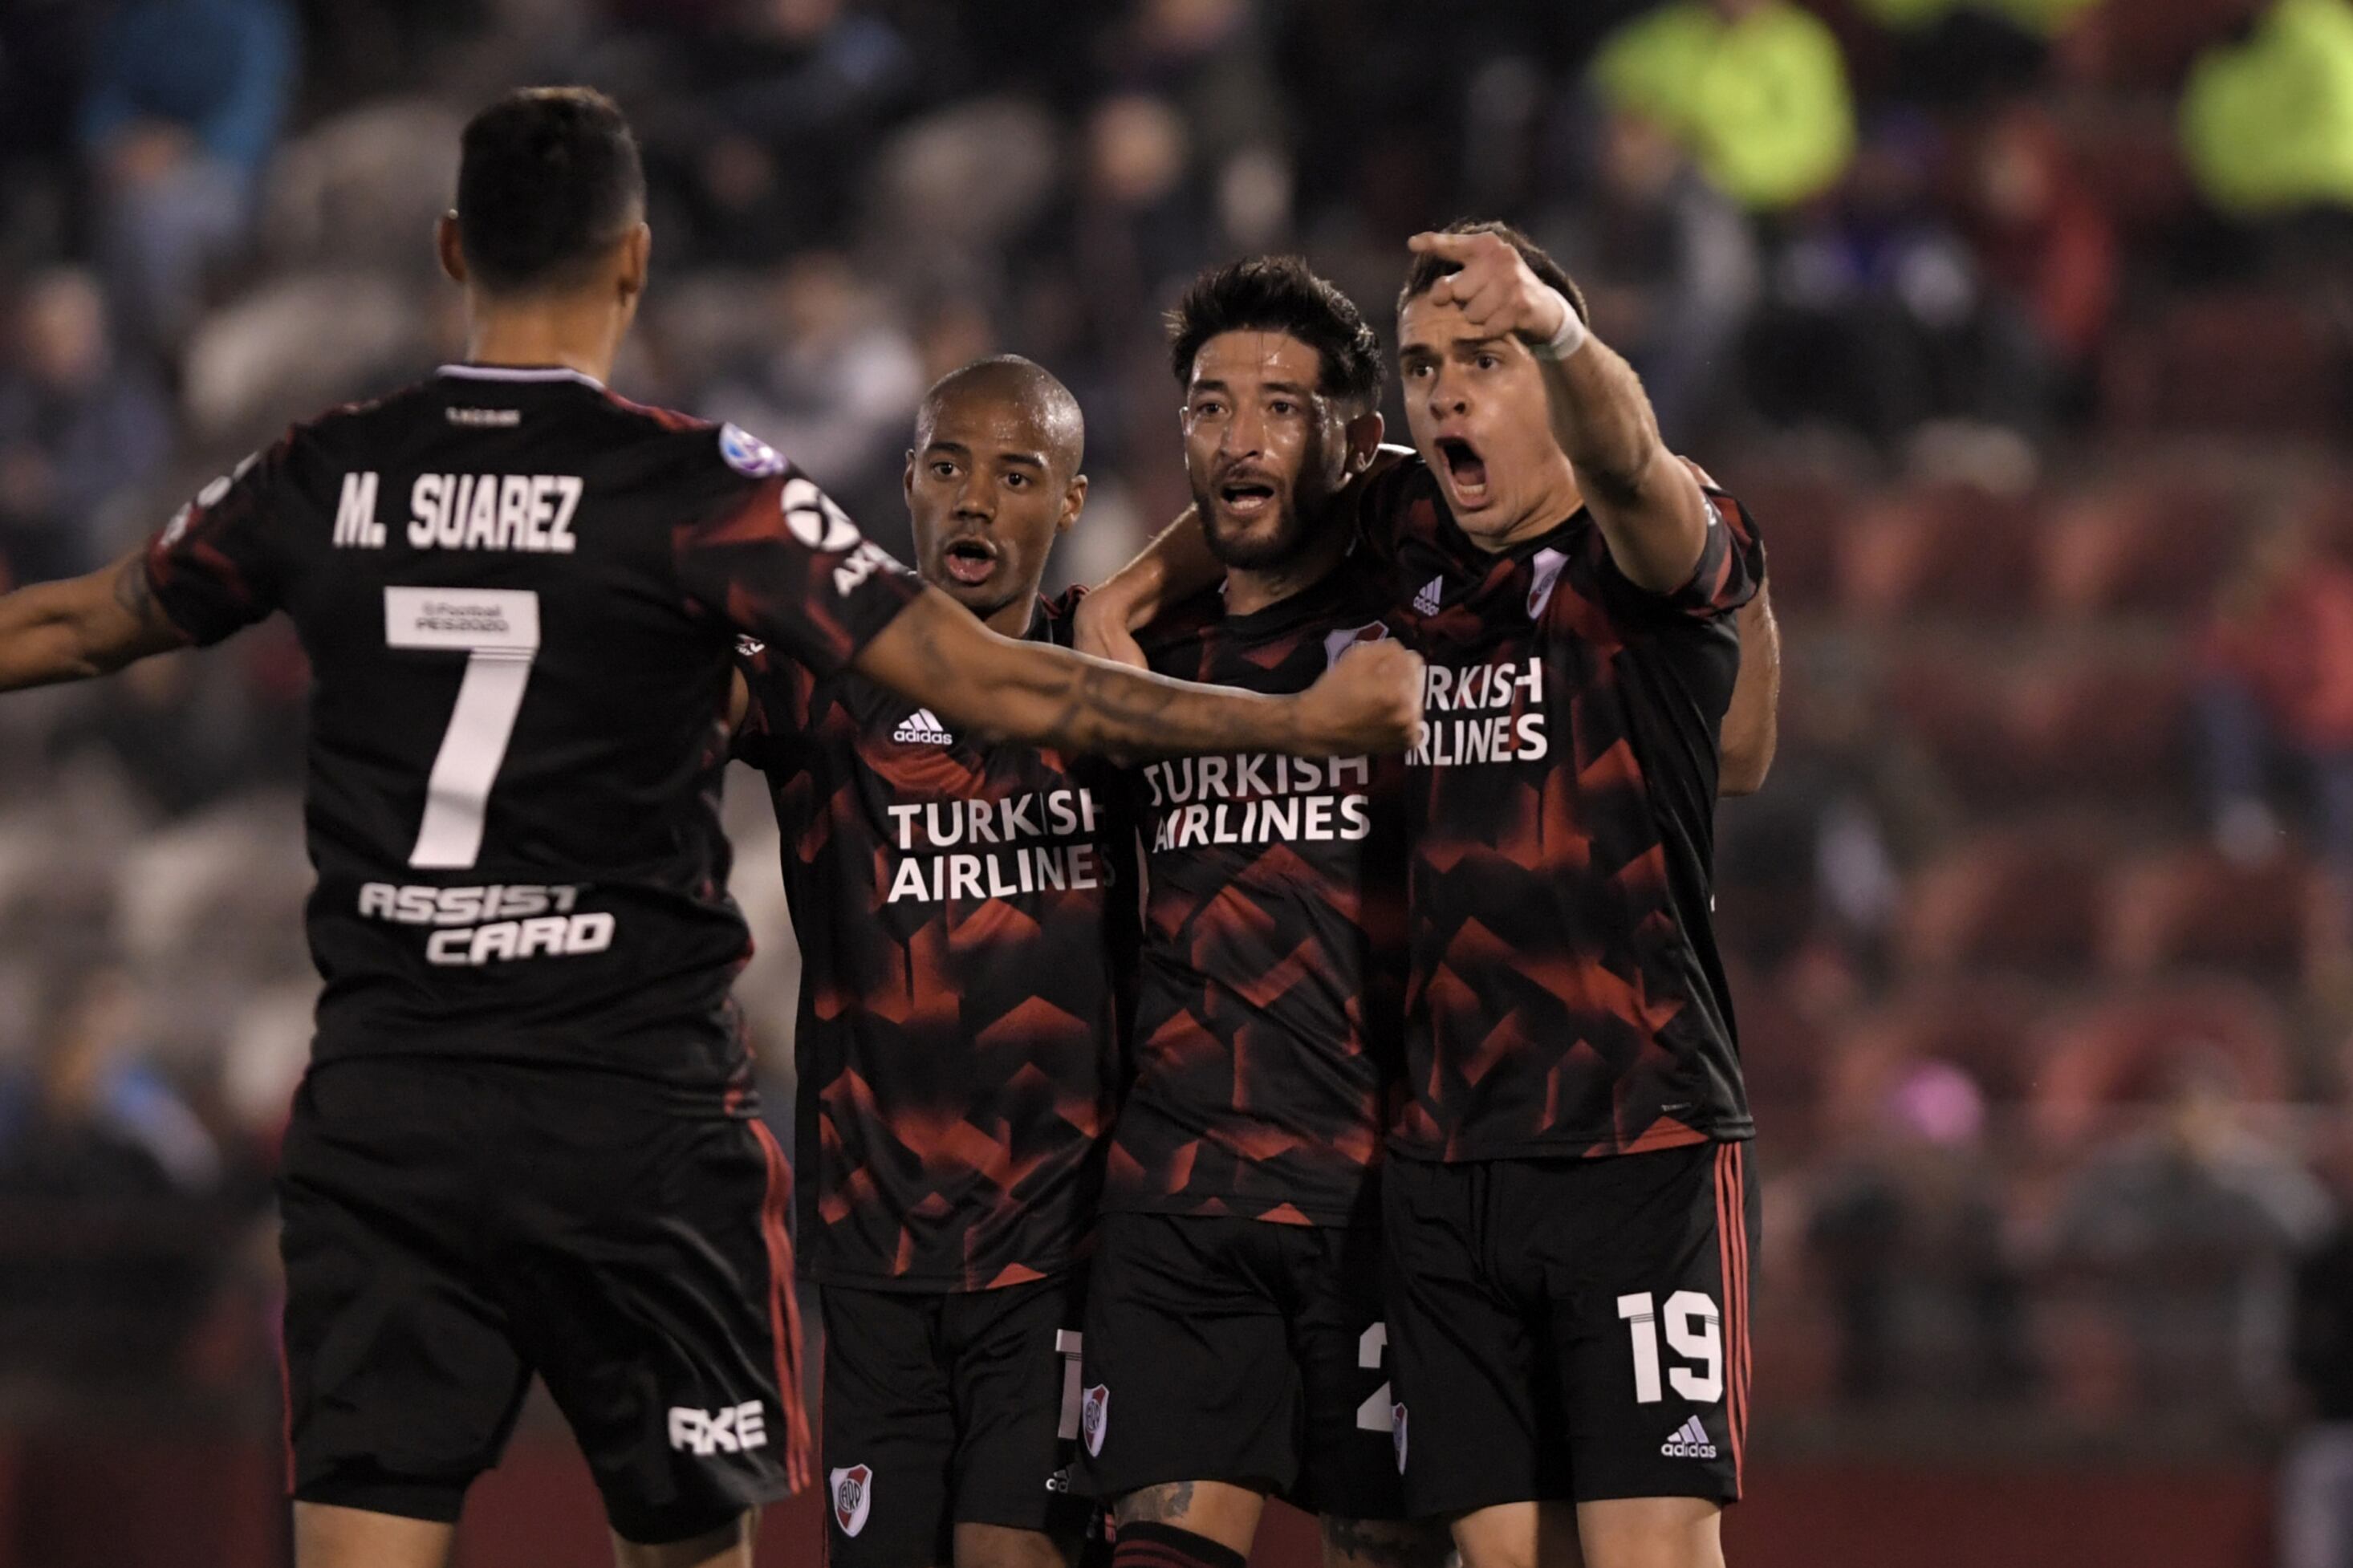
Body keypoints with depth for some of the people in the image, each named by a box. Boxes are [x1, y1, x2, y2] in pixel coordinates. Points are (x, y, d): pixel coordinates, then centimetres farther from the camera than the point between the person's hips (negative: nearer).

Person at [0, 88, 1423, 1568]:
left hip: (377, 1102, 3)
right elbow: (989, 682, -11)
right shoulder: (701, 488, -8)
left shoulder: (321, 480, 3)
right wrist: (1305, 718, -6)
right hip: (636, 1111, -3)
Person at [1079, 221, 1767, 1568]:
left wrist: (1557, 327, -49)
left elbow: (1624, 459, -29)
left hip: (1642, 1140, -6)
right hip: (1444, 1155, 6)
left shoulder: (1657, 548, -5)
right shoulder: (1413, 538, 12)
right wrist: (1147, 579, 17)